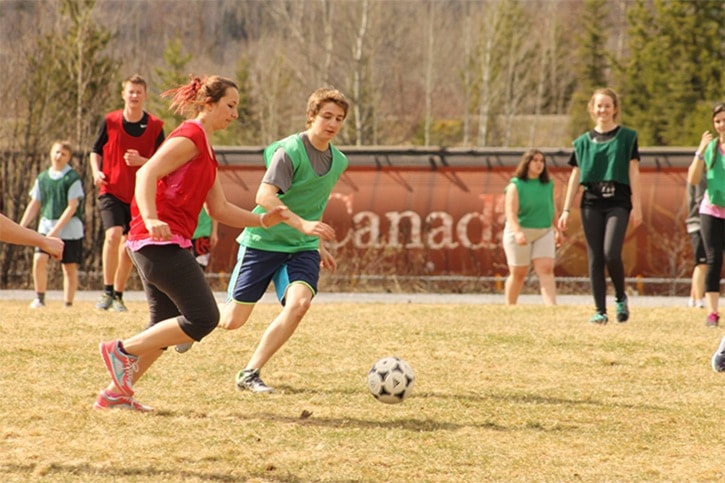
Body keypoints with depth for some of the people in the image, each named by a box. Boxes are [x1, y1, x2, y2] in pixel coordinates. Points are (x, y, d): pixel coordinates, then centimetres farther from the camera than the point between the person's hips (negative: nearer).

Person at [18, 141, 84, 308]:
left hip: (69, 228, -3)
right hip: (46, 225, 3)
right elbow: (34, 205, 15)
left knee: (69, 266, 1)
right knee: (39, 259, -14)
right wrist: (21, 226, 6)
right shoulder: (42, 178, 8)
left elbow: (72, 207, -12)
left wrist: (56, 229, -18)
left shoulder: (72, 178, -7)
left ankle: (68, 304, 10)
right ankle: (39, 298, -3)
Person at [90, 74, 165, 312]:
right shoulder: (110, 121, -3)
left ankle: (118, 295, 20)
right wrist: (96, 171, -10)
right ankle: (107, 291, -12)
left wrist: (141, 161, -18)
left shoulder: (155, 126, -3)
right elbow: (96, 151, 8)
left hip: (139, 194, 1)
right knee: (114, 234, -21)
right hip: (111, 190, -1)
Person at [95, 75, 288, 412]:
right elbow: (147, 174, -20)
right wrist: (150, 219, -34)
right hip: (161, 242, -10)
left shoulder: (205, 150, 23)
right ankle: (123, 350, -8)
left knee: (166, 327, 12)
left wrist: (261, 220, 13)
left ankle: (116, 393, 15)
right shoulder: (190, 137, -8)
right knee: (203, 318, -13)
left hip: (167, 244, 10)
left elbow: (219, 209, 24)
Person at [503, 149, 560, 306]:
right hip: (520, 233, -4)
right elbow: (511, 212, -19)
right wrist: (518, 232, -33)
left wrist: (555, 230, 22)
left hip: (544, 233, 4)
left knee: (546, 269, -11)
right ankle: (509, 308, 22)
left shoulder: (548, 185, 7)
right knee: (518, 274, 4)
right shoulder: (516, 185, -9)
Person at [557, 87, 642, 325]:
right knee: (595, 259, 0)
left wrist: (637, 206, -5)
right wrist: (566, 210, 8)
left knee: (611, 254, -18)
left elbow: (633, 172, 2)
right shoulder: (583, 141, 12)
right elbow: (575, 176, 13)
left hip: (618, 202, -3)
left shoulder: (627, 136, 5)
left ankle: (621, 297, 6)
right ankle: (600, 311, 4)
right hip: (591, 203, 3)